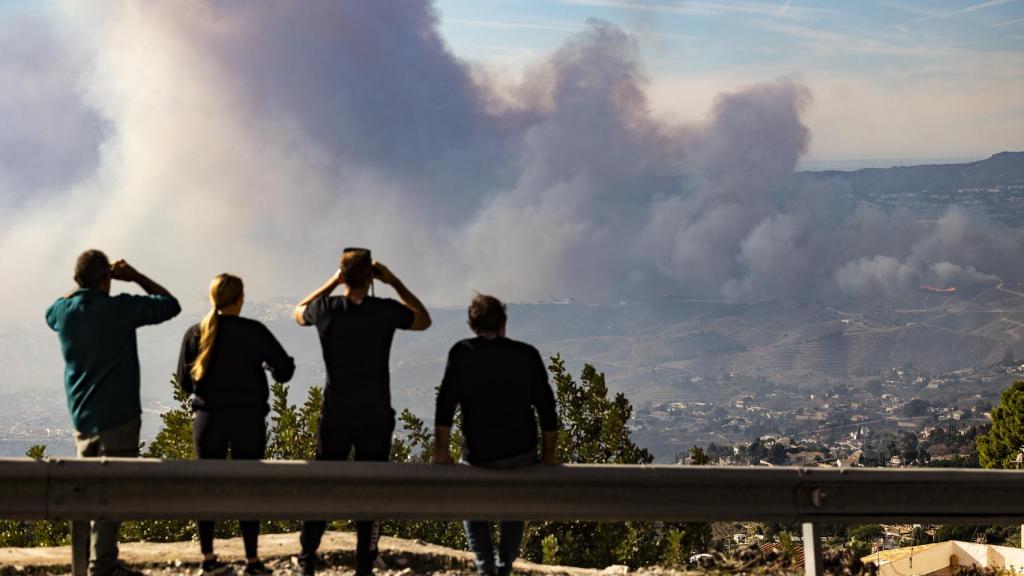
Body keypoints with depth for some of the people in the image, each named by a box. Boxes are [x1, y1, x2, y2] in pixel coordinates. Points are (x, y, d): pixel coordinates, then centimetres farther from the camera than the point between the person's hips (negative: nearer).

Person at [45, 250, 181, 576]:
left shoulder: (64, 311, 1)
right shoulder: (119, 308, -14)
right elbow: (170, 304, -4)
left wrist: (85, 285, 20)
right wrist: (135, 277, 1)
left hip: (81, 417, 6)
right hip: (118, 415, -6)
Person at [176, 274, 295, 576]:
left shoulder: (195, 334, -2)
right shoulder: (254, 331, -9)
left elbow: (184, 382, 3)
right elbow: (285, 368, -8)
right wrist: (268, 366, 14)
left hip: (209, 418, 2)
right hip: (248, 418, -2)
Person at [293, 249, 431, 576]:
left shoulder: (326, 309, -7)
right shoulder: (385, 311, -11)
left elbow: (298, 312, 19)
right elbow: (424, 321, 11)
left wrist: (332, 282, 16)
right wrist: (393, 282, 7)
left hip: (335, 417, 1)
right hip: (376, 419, -1)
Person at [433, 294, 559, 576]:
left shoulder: (461, 352, -4)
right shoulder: (527, 354, -1)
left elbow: (445, 404, -8)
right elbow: (547, 407, 0)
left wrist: (441, 449, -1)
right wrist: (549, 452, 9)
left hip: (479, 456, -1)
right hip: (522, 453, 1)